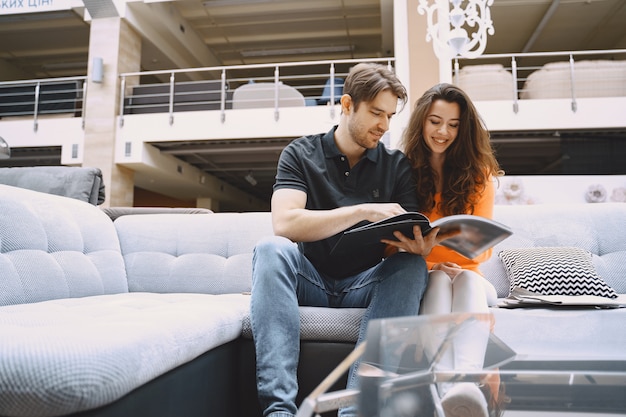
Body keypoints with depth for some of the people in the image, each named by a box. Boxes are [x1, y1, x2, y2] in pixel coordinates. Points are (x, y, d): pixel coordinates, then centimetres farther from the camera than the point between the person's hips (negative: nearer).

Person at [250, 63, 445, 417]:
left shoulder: (397, 165, 6)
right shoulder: (301, 154, 1)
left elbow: (409, 241, -1)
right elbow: (285, 224, -17)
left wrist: (419, 245, -27)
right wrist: (365, 210, -25)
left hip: (367, 284, 1)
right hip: (309, 279, -1)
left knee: (412, 266, -27)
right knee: (271, 248, -29)